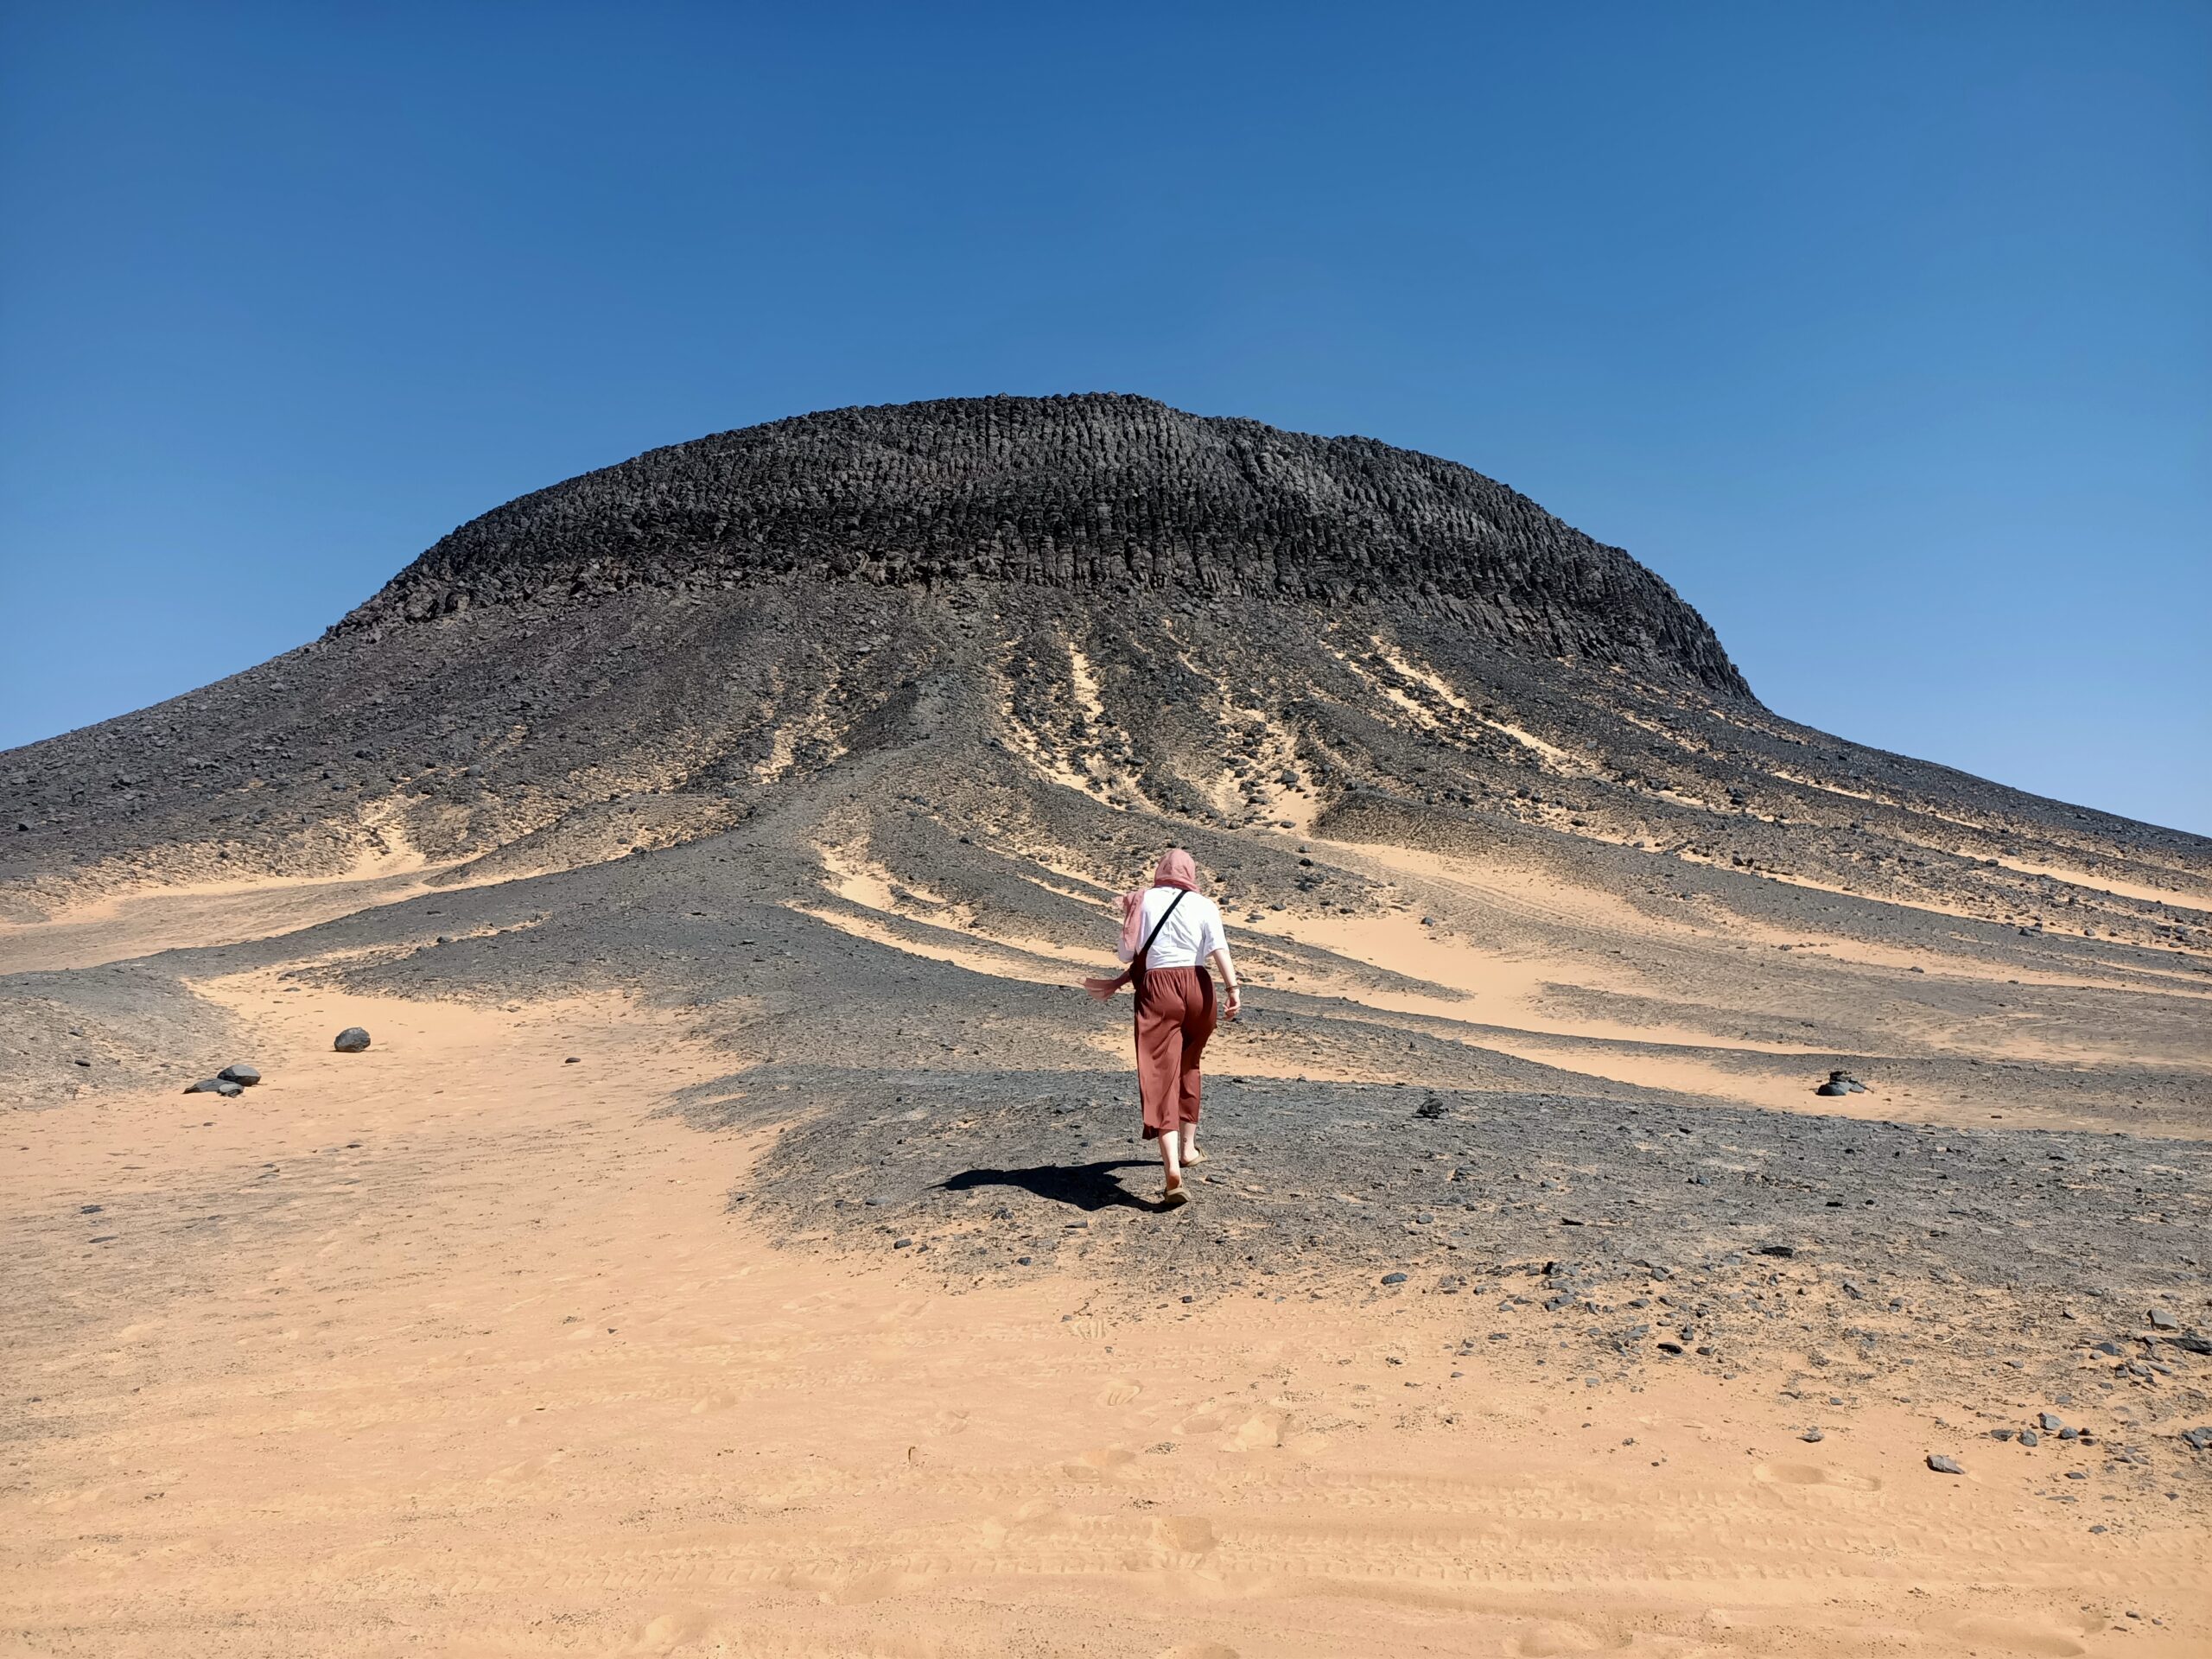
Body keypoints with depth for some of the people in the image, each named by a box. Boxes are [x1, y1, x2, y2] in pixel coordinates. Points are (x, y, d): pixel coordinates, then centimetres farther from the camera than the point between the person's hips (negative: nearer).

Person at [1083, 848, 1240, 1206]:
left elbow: (1129, 954, 4)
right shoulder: (1204, 905, 5)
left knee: (1160, 1077, -8)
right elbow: (1219, 948, -12)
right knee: (1188, 1068, 24)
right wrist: (1232, 988, -20)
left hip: (1157, 991, -2)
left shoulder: (1143, 901, 6)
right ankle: (1188, 1148, 34)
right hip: (1197, 988, 2)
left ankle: (1173, 1170, -22)